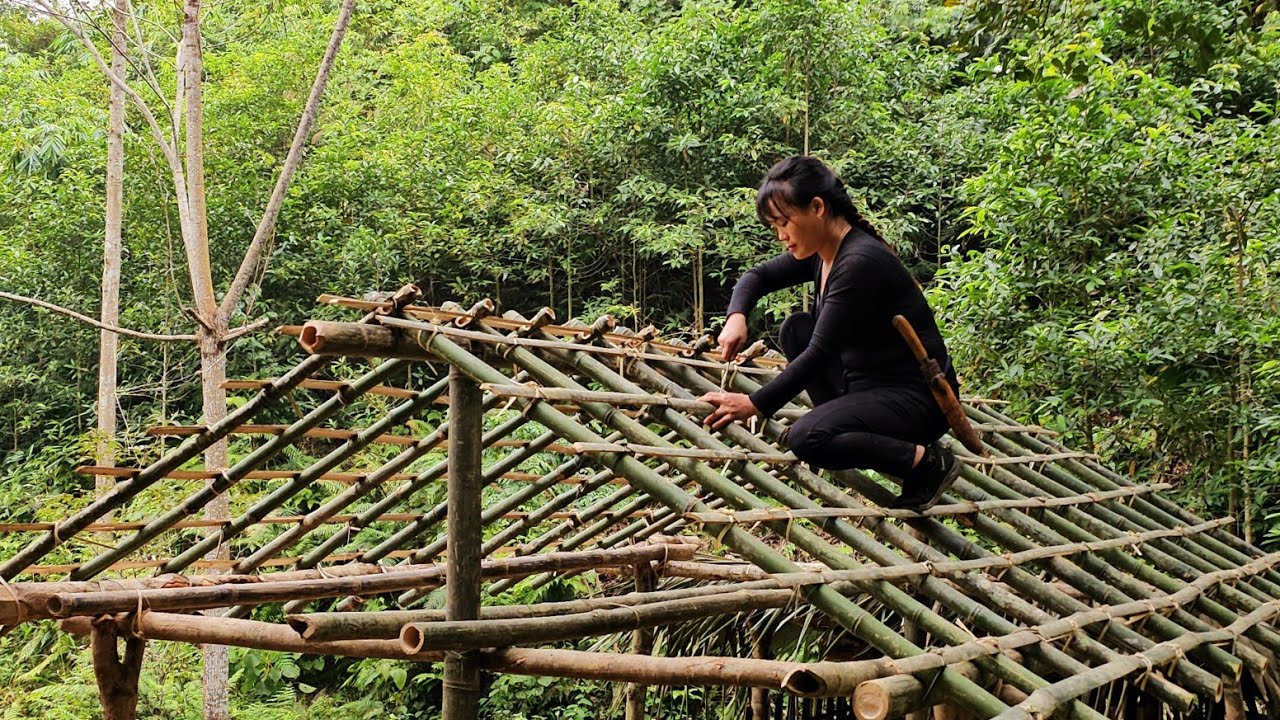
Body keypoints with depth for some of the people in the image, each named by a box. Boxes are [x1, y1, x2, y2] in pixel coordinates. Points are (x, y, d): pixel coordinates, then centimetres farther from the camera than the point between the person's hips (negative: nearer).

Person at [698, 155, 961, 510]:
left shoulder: (861, 262, -24)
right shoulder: (820, 252, 3)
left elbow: (820, 353, -25)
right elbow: (758, 276, 17)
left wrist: (754, 404, -21)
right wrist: (737, 316, -4)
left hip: (916, 398, -9)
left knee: (806, 439, -28)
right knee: (796, 329, 7)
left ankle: (926, 462, -11)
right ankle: (846, 425, 7)